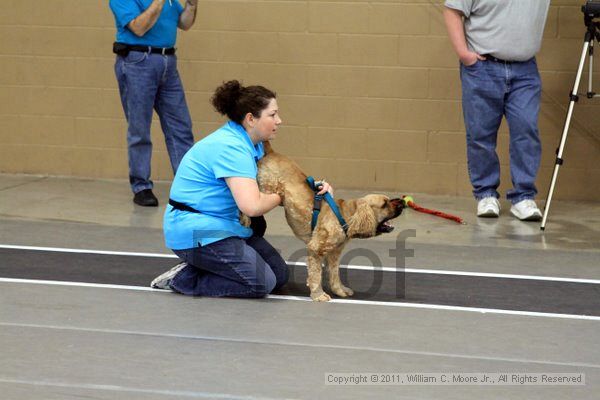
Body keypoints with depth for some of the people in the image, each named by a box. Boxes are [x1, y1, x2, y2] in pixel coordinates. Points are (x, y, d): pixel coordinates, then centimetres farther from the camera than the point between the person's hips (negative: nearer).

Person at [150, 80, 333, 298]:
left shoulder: (251, 144, 7)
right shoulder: (230, 147, -24)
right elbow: (252, 206, -34)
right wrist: (280, 196, -13)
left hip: (225, 225, 10)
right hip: (196, 231, -10)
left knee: (279, 274, 7)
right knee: (262, 283, -14)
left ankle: (198, 268, 12)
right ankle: (184, 278, -5)